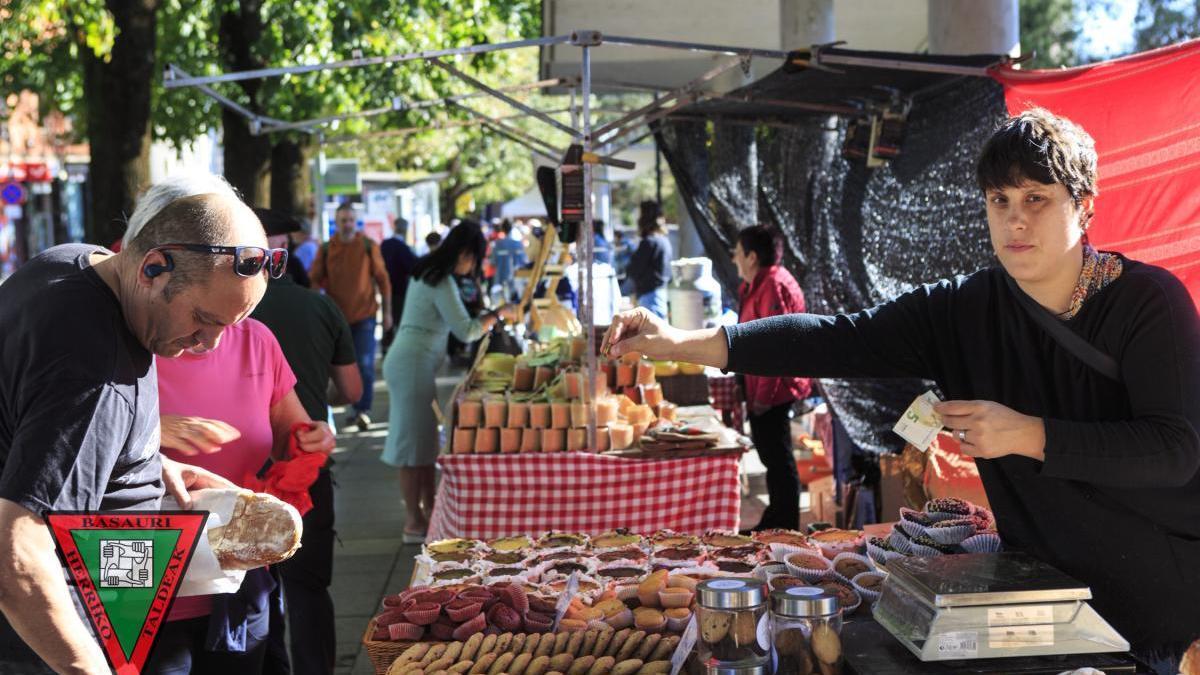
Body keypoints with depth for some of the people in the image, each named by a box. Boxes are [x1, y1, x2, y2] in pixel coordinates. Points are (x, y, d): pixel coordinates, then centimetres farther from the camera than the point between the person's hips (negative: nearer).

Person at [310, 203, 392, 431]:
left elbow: (382, 279, 3)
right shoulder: (326, 249, 2)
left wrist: (387, 312, 3)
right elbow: (315, 280, 6)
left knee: (365, 364, -8)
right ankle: (357, 408, 21)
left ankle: (364, 410, -4)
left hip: (364, 314, -2)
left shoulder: (369, 246, -3)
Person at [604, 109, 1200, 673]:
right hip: (1041, 589, 3)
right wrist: (683, 343, -23)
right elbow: (838, 340, -14)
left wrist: (1027, 435, -28)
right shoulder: (966, 311, -5)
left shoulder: (1150, 301, -14)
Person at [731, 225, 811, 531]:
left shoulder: (773, 287, -19)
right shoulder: (758, 284, 15)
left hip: (772, 390, -11)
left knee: (777, 457, -4)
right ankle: (775, 520, 29)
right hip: (762, 388, 11)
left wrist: (763, 396, -22)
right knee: (770, 453, 18)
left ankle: (786, 526, 4)